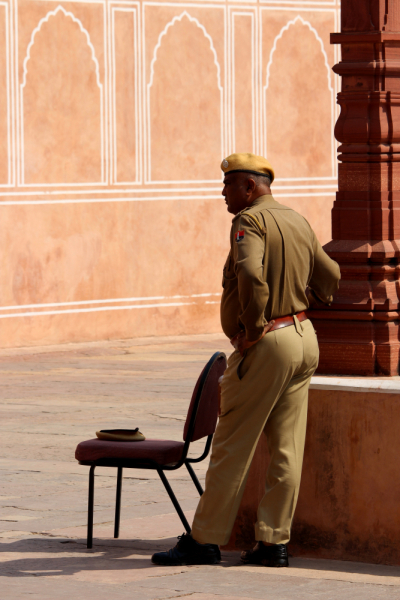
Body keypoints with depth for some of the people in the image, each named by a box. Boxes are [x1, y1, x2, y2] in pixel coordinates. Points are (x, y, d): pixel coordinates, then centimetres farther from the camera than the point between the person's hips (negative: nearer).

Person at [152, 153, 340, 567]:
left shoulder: (250, 221, -13)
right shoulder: (298, 222, 14)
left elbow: (250, 275, -30)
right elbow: (329, 276, 23)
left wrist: (253, 327, -19)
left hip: (266, 345, -8)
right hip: (304, 338, 8)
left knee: (232, 447, -2)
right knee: (286, 449, 6)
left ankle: (205, 540, 3)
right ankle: (274, 542, 8)